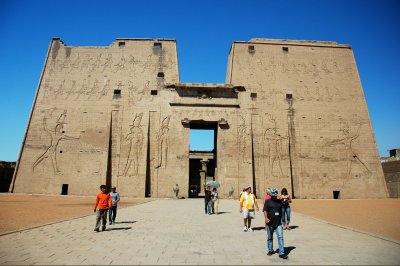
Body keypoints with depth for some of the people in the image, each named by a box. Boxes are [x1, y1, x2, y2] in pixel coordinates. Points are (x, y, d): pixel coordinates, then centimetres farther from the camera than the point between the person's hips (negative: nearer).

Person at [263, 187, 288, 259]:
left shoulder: (279, 201, 8)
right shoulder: (268, 201, -3)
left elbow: (281, 211, 18)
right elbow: (265, 210, -9)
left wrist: (281, 219, 19)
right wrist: (266, 218, -24)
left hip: (278, 223, 2)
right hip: (270, 223, -2)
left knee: (280, 237, -5)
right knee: (270, 237, 11)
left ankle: (281, 253, -1)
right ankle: (270, 250, 29)